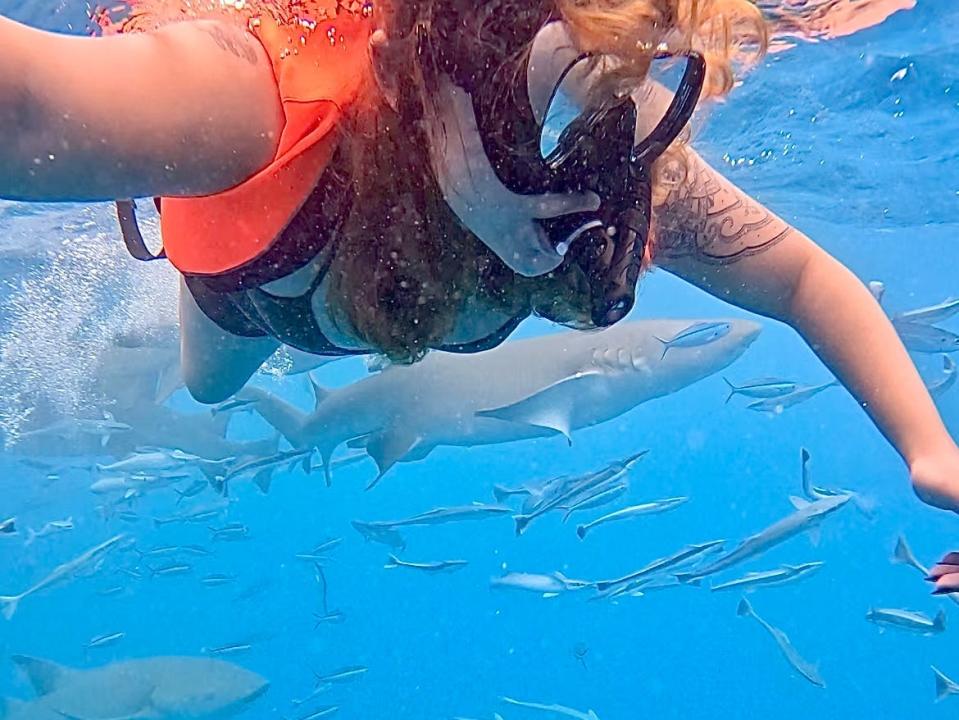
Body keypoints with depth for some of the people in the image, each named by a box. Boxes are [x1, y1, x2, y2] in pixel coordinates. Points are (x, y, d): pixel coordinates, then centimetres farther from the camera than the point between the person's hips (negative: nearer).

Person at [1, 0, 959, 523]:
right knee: (203, 387, 33)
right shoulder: (259, 100, -53)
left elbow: (806, 279, -28)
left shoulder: (639, 176, -42)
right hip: (253, 274, -2)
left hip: (404, 298, 3)